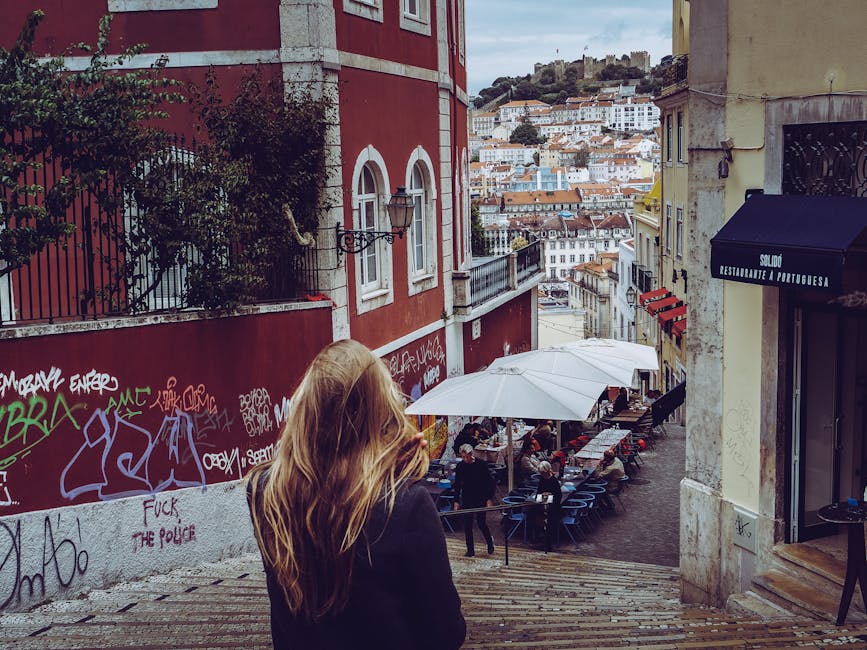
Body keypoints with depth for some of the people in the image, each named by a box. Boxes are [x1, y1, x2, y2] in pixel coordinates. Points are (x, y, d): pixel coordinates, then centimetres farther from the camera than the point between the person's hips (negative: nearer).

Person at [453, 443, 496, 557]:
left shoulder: (481, 464, -9)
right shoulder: (460, 466, -1)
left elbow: (490, 483, -3)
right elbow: (457, 485, 7)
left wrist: (489, 499, -7)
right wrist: (456, 501, 3)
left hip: (481, 499, -3)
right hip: (467, 500, 3)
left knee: (481, 523, -2)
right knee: (467, 525, 2)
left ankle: (490, 541, 27)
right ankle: (470, 550, 12)